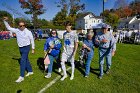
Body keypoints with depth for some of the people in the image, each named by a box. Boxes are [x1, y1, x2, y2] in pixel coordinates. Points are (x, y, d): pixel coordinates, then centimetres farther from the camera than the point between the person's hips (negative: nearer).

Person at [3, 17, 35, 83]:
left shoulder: (28, 32, -12)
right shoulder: (17, 30, 0)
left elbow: (32, 40, -5)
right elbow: (8, 28, 12)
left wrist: (33, 49, -2)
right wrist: (5, 21, -2)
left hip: (26, 48, -5)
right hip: (20, 48, 6)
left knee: (22, 61, -9)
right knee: (26, 60, 16)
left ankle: (21, 76, -1)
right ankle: (30, 71, 33)